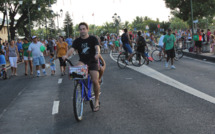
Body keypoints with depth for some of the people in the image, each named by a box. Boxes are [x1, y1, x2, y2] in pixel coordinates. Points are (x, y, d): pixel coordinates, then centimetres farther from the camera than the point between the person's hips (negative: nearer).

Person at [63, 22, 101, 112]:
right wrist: (67, 55, -33)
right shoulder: (77, 41, 3)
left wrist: (97, 53, -43)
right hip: (83, 61, 2)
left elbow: (97, 47, -20)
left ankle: (97, 100, 7)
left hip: (92, 62, -2)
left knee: (95, 81, -14)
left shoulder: (93, 39, -3)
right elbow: (72, 49, -11)